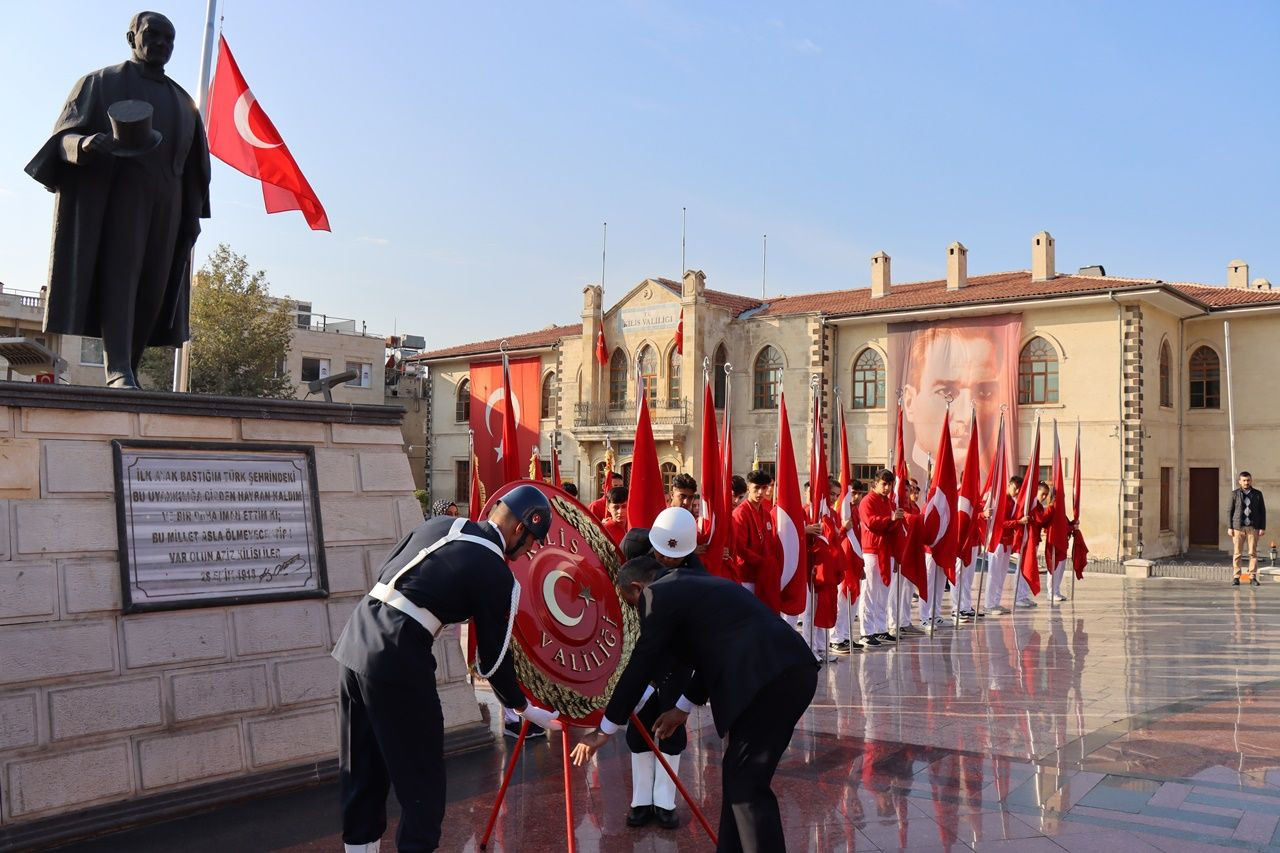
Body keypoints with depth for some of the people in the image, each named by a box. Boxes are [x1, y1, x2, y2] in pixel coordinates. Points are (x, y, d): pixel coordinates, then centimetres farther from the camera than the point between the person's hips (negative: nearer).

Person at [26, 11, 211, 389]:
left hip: (163, 204, 4)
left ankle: (126, 372, 0)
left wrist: (193, 213, 7)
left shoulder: (182, 101, 22)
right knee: (118, 273, -19)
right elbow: (64, 137, 2)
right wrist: (86, 144, -23)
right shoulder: (99, 83, 11)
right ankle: (118, 370, -29)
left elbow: (193, 165, 19)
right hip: (111, 195, -4)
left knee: (151, 288, -3)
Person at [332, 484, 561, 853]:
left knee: (361, 769, 19)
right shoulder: (497, 576, -4)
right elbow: (493, 659, 3)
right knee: (421, 777, 6)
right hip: (396, 661, -8)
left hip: (357, 639, 8)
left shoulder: (439, 524, 14)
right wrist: (525, 708, 17)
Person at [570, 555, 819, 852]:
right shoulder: (695, 584, 28)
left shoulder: (658, 594, 1)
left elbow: (641, 666, 3)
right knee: (737, 778, 18)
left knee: (748, 786, -3)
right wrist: (684, 707, 43)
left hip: (768, 677, -10)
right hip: (791, 670, 10)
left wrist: (604, 730, 13)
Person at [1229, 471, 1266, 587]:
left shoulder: (1257, 494, 7)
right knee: (1237, 553, -1)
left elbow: (1262, 511, 8)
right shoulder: (1235, 493, 5)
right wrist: (1229, 527, -2)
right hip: (1238, 527, -1)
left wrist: (1263, 528, 0)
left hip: (1253, 528, 1)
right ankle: (1236, 577, 2)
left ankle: (1253, 577, 4)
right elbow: (1229, 511, 5)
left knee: (1253, 553, 0)